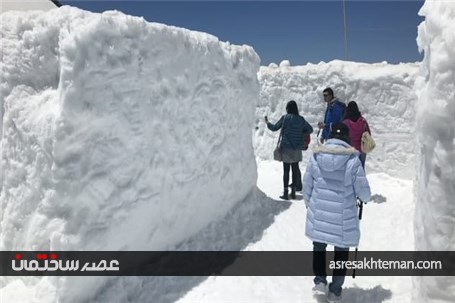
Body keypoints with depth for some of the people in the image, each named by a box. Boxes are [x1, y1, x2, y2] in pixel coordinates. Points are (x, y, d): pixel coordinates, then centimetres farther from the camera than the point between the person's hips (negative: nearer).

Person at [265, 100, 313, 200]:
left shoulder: (285, 118, -7)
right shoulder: (301, 119, 1)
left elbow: (274, 128, 2)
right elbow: (310, 129, 6)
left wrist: (267, 122, 19)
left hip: (286, 148, -3)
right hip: (297, 149, 3)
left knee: (286, 170, 2)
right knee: (295, 169, 9)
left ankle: (286, 193, 3)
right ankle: (293, 191, 15)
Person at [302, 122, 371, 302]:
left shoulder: (316, 156, -7)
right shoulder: (352, 159, -14)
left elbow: (307, 186, 1)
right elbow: (363, 191, -8)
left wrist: (309, 204, 19)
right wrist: (366, 197, 16)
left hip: (318, 214, 2)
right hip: (343, 217, -2)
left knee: (319, 247, 24)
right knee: (341, 252, 17)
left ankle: (320, 281, 14)